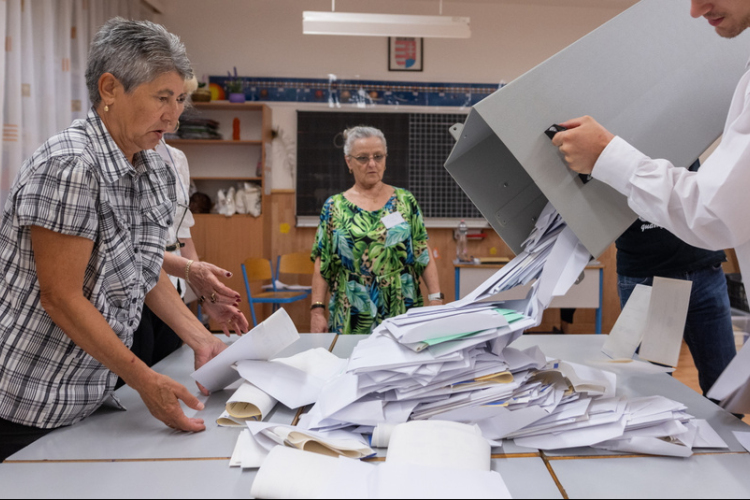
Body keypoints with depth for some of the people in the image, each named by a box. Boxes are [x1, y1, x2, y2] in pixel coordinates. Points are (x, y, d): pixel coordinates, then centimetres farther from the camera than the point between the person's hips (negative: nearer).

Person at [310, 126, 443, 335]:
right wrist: (317, 310, -4)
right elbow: (322, 265, 3)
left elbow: (424, 256, 3)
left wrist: (436, 298, -6)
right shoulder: (334, 207, 4)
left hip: (403, 312, 1)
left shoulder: (405, 201, 4)